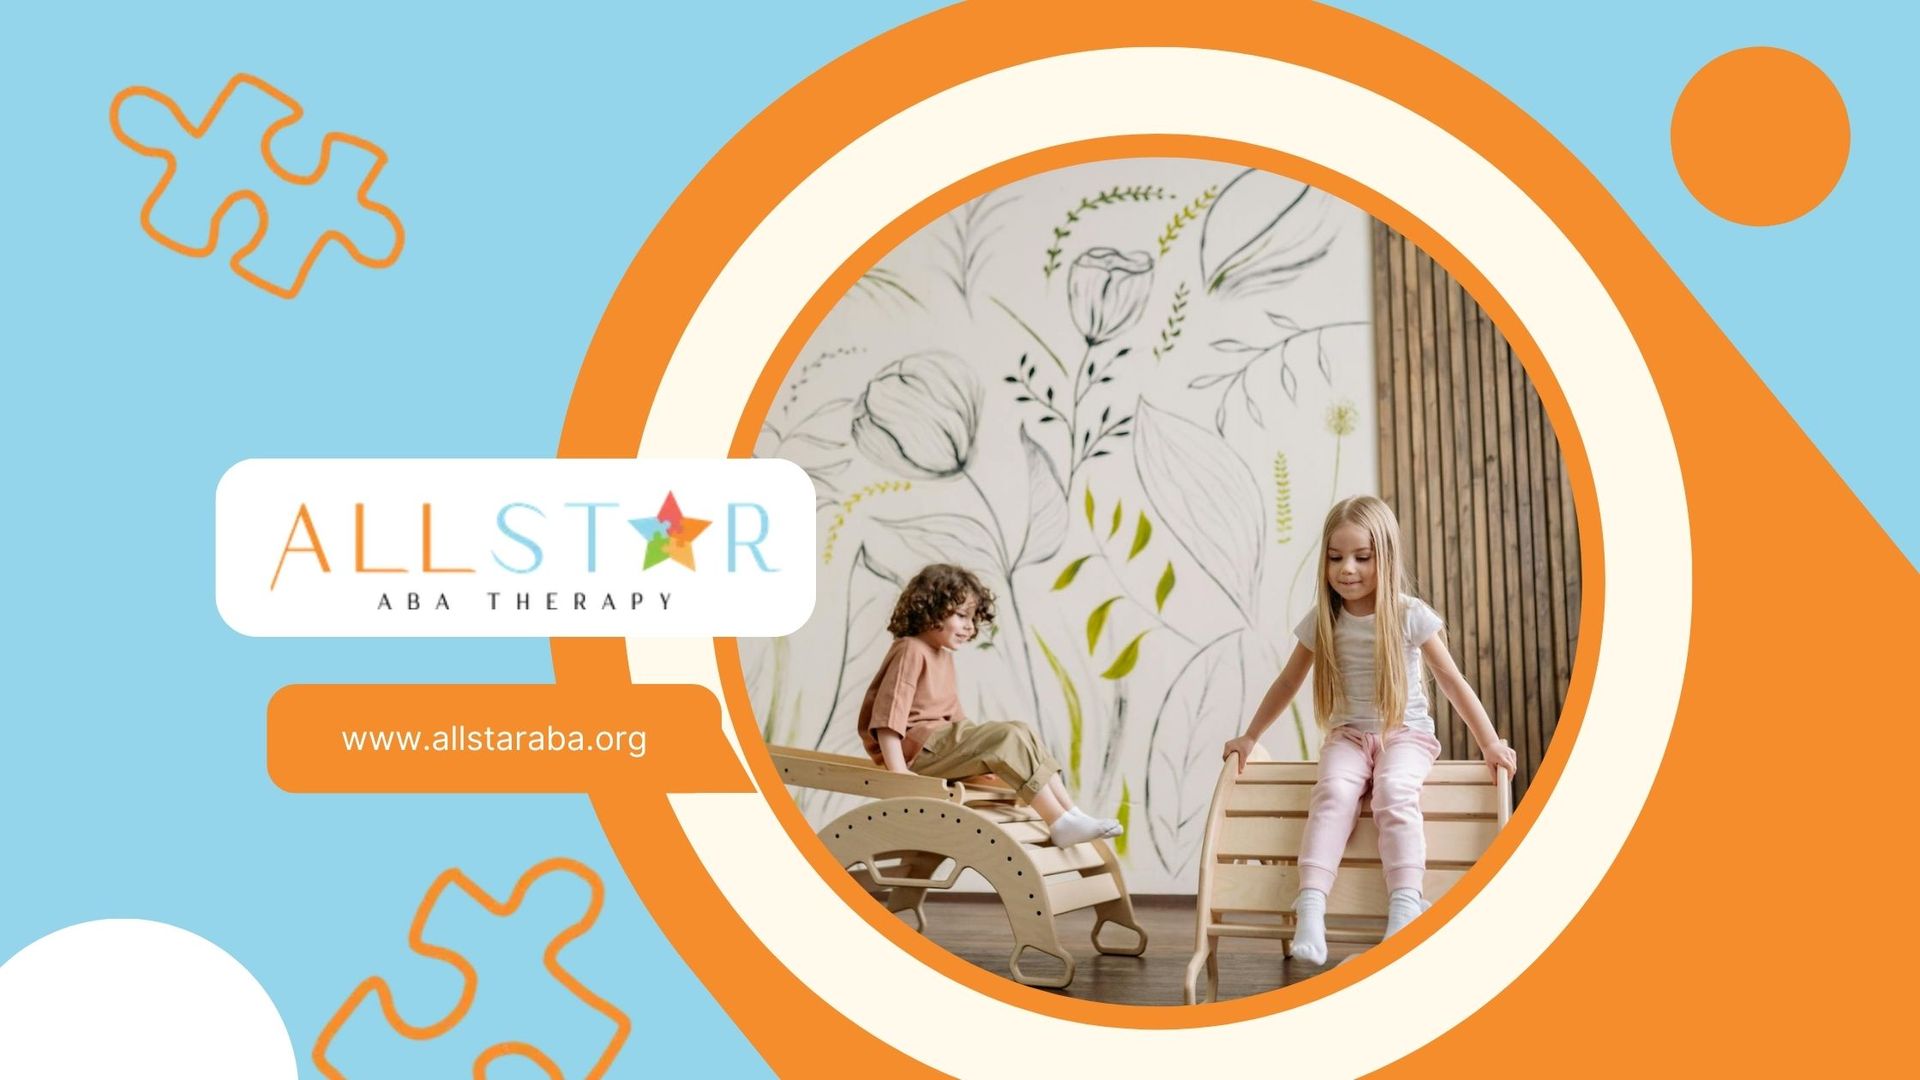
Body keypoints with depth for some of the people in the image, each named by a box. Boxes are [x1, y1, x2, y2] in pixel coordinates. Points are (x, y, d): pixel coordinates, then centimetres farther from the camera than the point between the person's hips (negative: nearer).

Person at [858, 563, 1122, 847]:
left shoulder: (943, 655, 20)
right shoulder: (911, 651, -12)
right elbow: (889, 714, -21)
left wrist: (975, 740, 9)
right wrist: (898, 771, -29)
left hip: (943, 737, 10)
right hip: (916, 749, -10)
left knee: (1021, 733, -1)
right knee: (1010, 741, -22)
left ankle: (1070, 812, -8)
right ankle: (1060, 824, -22)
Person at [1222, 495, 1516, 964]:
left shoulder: (1410, 615, -7)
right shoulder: (1322, 621, 1)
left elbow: (1452, 681, -2)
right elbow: (1287, 683, 12)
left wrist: (1490, 743, -5)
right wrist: (1249, 737, 13)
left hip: (1405, 733, -1)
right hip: (1348, 735, 1)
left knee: (1395, 793, -33)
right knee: (1333, 791, -29)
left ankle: (1404, 904, -35)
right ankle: (1310, 906, -38)